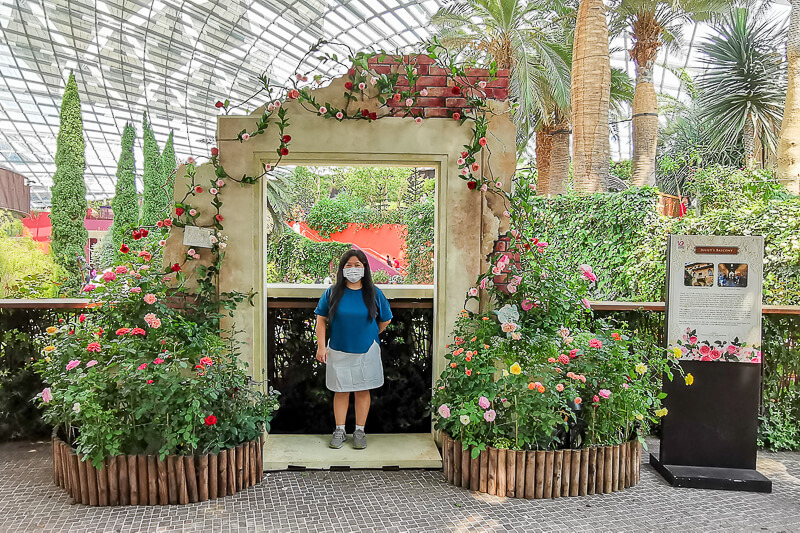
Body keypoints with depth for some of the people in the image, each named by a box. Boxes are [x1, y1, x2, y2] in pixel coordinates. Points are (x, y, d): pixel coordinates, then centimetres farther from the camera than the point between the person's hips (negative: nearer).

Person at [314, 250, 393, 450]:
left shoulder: (374, 293, -3)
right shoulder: (332, 293, -3)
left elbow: (385, 320, 9)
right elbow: (321, 319, 1)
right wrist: (321, 346, -5)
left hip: (366, 352, 0)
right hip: (338, 351, 0)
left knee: (363, 391, 8)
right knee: (341, 391, 8)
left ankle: (359, 431, 20)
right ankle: (340, 430, 22)